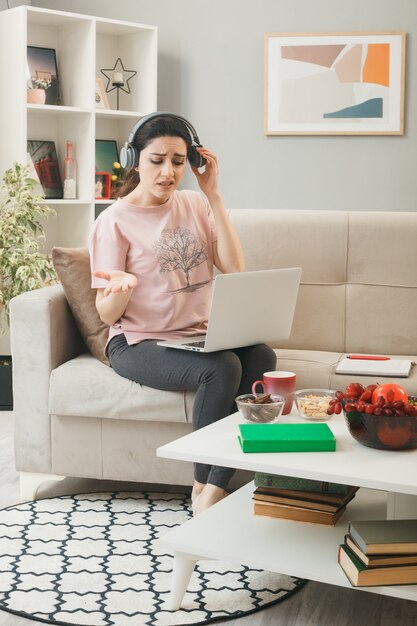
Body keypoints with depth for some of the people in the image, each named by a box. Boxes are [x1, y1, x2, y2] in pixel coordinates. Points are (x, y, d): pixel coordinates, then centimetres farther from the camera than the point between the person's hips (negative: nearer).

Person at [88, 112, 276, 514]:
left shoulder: (195, 205, 9)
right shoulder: (114, 221, -5)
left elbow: (234, 268, -4)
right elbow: (107, 314, -6)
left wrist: (213, 195, -6)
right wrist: (122, 287, -30)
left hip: (197, 336, 5)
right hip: (138, 343, -4)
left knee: (261, 356, -27)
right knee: (222, 368, -32)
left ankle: (213, 491, -24)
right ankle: (203, 487, -16)